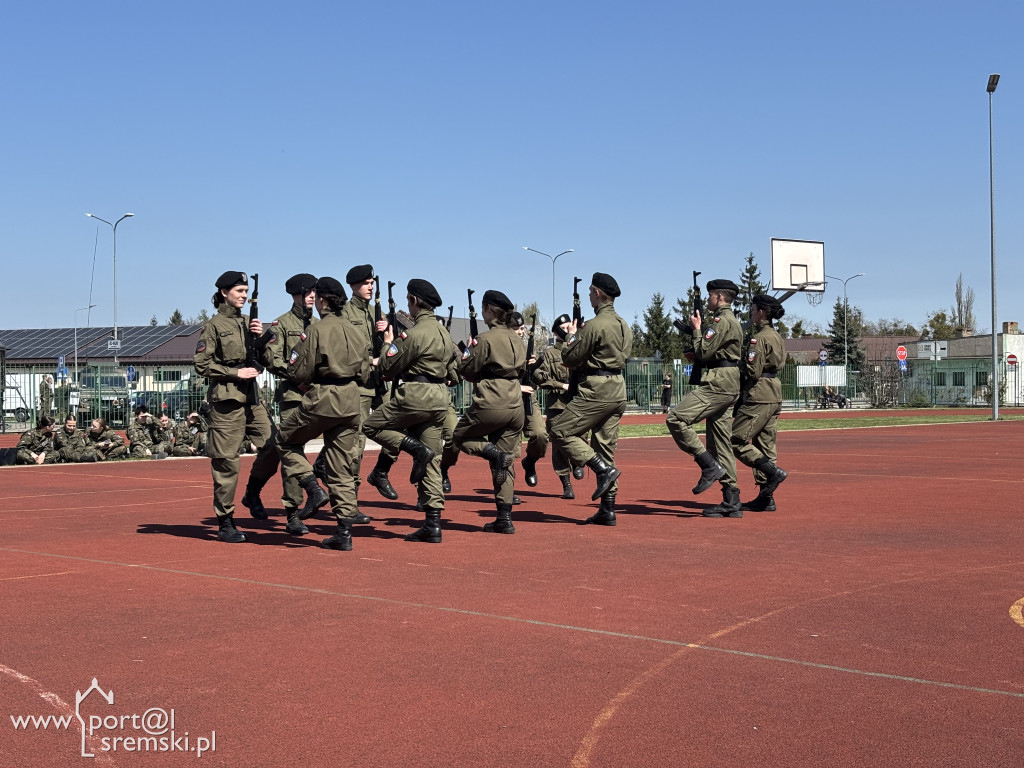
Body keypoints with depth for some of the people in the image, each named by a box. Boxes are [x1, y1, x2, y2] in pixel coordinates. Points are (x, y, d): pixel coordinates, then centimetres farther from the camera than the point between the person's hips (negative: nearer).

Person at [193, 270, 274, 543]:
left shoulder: (248, 322, 16)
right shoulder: (214, 325, -2)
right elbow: (201, 364, -7)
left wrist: (261, 337, -1)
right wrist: (235, 373, -12)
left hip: (252, 397, 6)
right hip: (227, 398, -6)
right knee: (226, 462, -2)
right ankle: (225, 523, 6)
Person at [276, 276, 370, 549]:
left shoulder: (316, 331, -9)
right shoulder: (356, 332, 8)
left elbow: (299, 374, -8)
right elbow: (364, 375, 13)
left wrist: (307, 383, 13)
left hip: (320, 400, -5)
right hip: (350, 403, 6)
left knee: (286, 440, 19)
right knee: (343, 469, 9)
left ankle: (313, 489, 1)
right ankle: (344, 532, 8)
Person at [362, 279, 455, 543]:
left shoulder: (414, 333, -12)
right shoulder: (444, 332, 15)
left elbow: (387, 369, -7)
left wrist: (389, 345, 10)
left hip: (416, 396, -8)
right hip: (440, 398, 8)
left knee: (371, 426, 8)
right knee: (431, 464, 7)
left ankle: (417, 449, -10)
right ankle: (433, 526, 3)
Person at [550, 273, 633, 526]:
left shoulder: (595, 325, -14)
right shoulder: (624, 325, 14)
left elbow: (570, 359, -10)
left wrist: (572, 336, 9)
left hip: (596, 390, -9)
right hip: (619, 391, 9)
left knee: (560, 432, -1)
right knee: (606, 446, 10)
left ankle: (604, 469, -11)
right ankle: (607, 510, 9)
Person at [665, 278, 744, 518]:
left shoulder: (722, 321, -10)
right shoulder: (732, 321, 23)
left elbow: (703, 353, -14)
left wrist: (697, 329, -1)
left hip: (718, 383, -11)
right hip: (728, 385, 11)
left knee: (676, 419, -18)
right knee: (721, 443, 9)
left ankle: (710, 466, -16)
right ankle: (731, 502, 8)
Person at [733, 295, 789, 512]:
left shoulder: (759, 338, -12)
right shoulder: (776, 336, 16)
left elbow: (752, 372, -17)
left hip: (759, 395, -10)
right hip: (775, 394, 10)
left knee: (736, 440, -5)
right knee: (765, 444, 9)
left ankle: (772, 471, -13)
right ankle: (766, 498, 9)